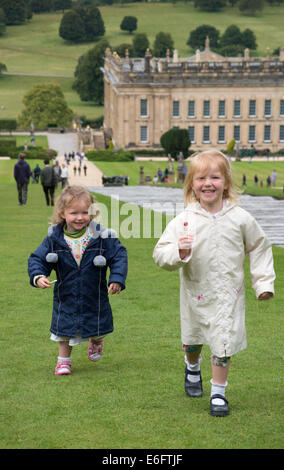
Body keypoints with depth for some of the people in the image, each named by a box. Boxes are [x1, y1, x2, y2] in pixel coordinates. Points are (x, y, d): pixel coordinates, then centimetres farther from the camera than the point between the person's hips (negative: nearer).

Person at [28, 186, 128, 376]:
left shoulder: (101, 236, -14)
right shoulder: (54, 238, -11)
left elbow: (119, 255, -9)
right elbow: (38, 258, -3)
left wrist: (117, 279, -20)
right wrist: (38, 276, -21)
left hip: (95, 295, 0)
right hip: (66, 296, 0)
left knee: (97, 327, 16)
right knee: (65, 327, 10)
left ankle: (96, 341, 51)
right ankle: (64, 359, 32)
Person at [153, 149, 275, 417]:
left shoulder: (241, 219, -6)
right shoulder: (183, 220, -9)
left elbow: (259, 249, 7)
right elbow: (160, 254, -9)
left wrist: (264, 282, 3)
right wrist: (179, 252, -29)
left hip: (229, 294, -1)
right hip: (196, 293, 1)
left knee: (223, 345, -3)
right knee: (192, 340, 19)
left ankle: (218, 393, 17)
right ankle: (192, 368, 52)